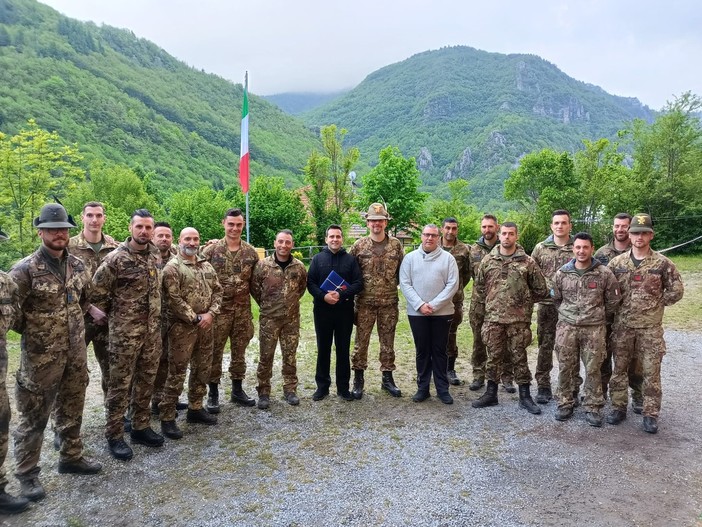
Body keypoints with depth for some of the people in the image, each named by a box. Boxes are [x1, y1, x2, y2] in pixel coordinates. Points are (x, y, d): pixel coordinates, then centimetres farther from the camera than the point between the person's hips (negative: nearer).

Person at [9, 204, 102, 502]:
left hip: (76, 354, 6)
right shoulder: (25, 269, -14)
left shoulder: (77, 266, 4)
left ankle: (71, 457, 35)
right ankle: (27, 473, 21)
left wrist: (94, 312, 3)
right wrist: (35, 331, -3)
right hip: (41, 357, -5)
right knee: (34, 416, 7)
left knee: (72, 409, 18)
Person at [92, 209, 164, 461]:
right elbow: (97, 291, -8)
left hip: (153, 330, 6)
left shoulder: (156, 255, 6)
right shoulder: (115, 258, -14)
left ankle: (141, 427, 28)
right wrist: (116, 313, 1)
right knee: (120, 384, 3)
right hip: (125, 331, -6)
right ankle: (114, 435, 16)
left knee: (146, 381, 14)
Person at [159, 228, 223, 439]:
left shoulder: (207, 266, 12)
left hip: (205, 326, 7)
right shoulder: (172, 267, -9)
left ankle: (195, 408, 29)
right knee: (176, 373, -3)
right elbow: (173, 299, -16)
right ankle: (167, 418, 7)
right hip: (182, 327, -7)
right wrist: (195, 318, -14)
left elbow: (217, 291, 11)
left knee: (202, 370, 14)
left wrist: (211, 313, -5)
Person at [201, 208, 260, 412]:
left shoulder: (251, 252, 5)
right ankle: (213, 393, 16)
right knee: (215, 352, 3)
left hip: (243, 311, 3)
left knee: (239, 352, 12)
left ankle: (237, 390, 26)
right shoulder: (211, 250, -5)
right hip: (219, 310, -3)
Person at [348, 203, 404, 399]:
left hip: (389, 302, 1)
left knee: (388, 342, 10)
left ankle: (387, 378, 24)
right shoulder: (359, 245, -1)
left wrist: (393, 286, 1)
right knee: (361, 341, 5)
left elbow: (402, 271, 9)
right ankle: (358, 380, 18)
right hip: (365, 302, -1)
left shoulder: (396, 244, 2)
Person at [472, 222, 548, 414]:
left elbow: (540, 289, 5)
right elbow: (479, 288, 12)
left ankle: (524, 396, 20)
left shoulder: (527, 262, -1)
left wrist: (524, 303, 7)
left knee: (519, 357, 7)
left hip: (519, 319, -1)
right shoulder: (488, 260, 4)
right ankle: (491, 393, 22)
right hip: (493, 319, 2)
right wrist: (485, 308, 8)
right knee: (493, 356, 10)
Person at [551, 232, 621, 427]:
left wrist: (599, 318, 12)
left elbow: (613, 301, 6)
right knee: (565, 368, 7)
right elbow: (556, 299, 14)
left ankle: (593, 407, 19)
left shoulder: (604, 273, -5)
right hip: (566, 327, 2)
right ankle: (565, 403, 22)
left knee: (593, 369, 5)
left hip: (594, 329, -1)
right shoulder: (562, 273, 0)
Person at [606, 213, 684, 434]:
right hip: (622, 326, 2)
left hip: (650, 327, -1)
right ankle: (618, 408, 22)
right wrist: (616, 307, 0)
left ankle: (651, 414, 16)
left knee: (651, 372, 5)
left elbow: (677, 290, 2)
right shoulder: (617, 262, 0)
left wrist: (656, 304, 0)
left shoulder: (662, 263, -4)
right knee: (619, 369, 10)